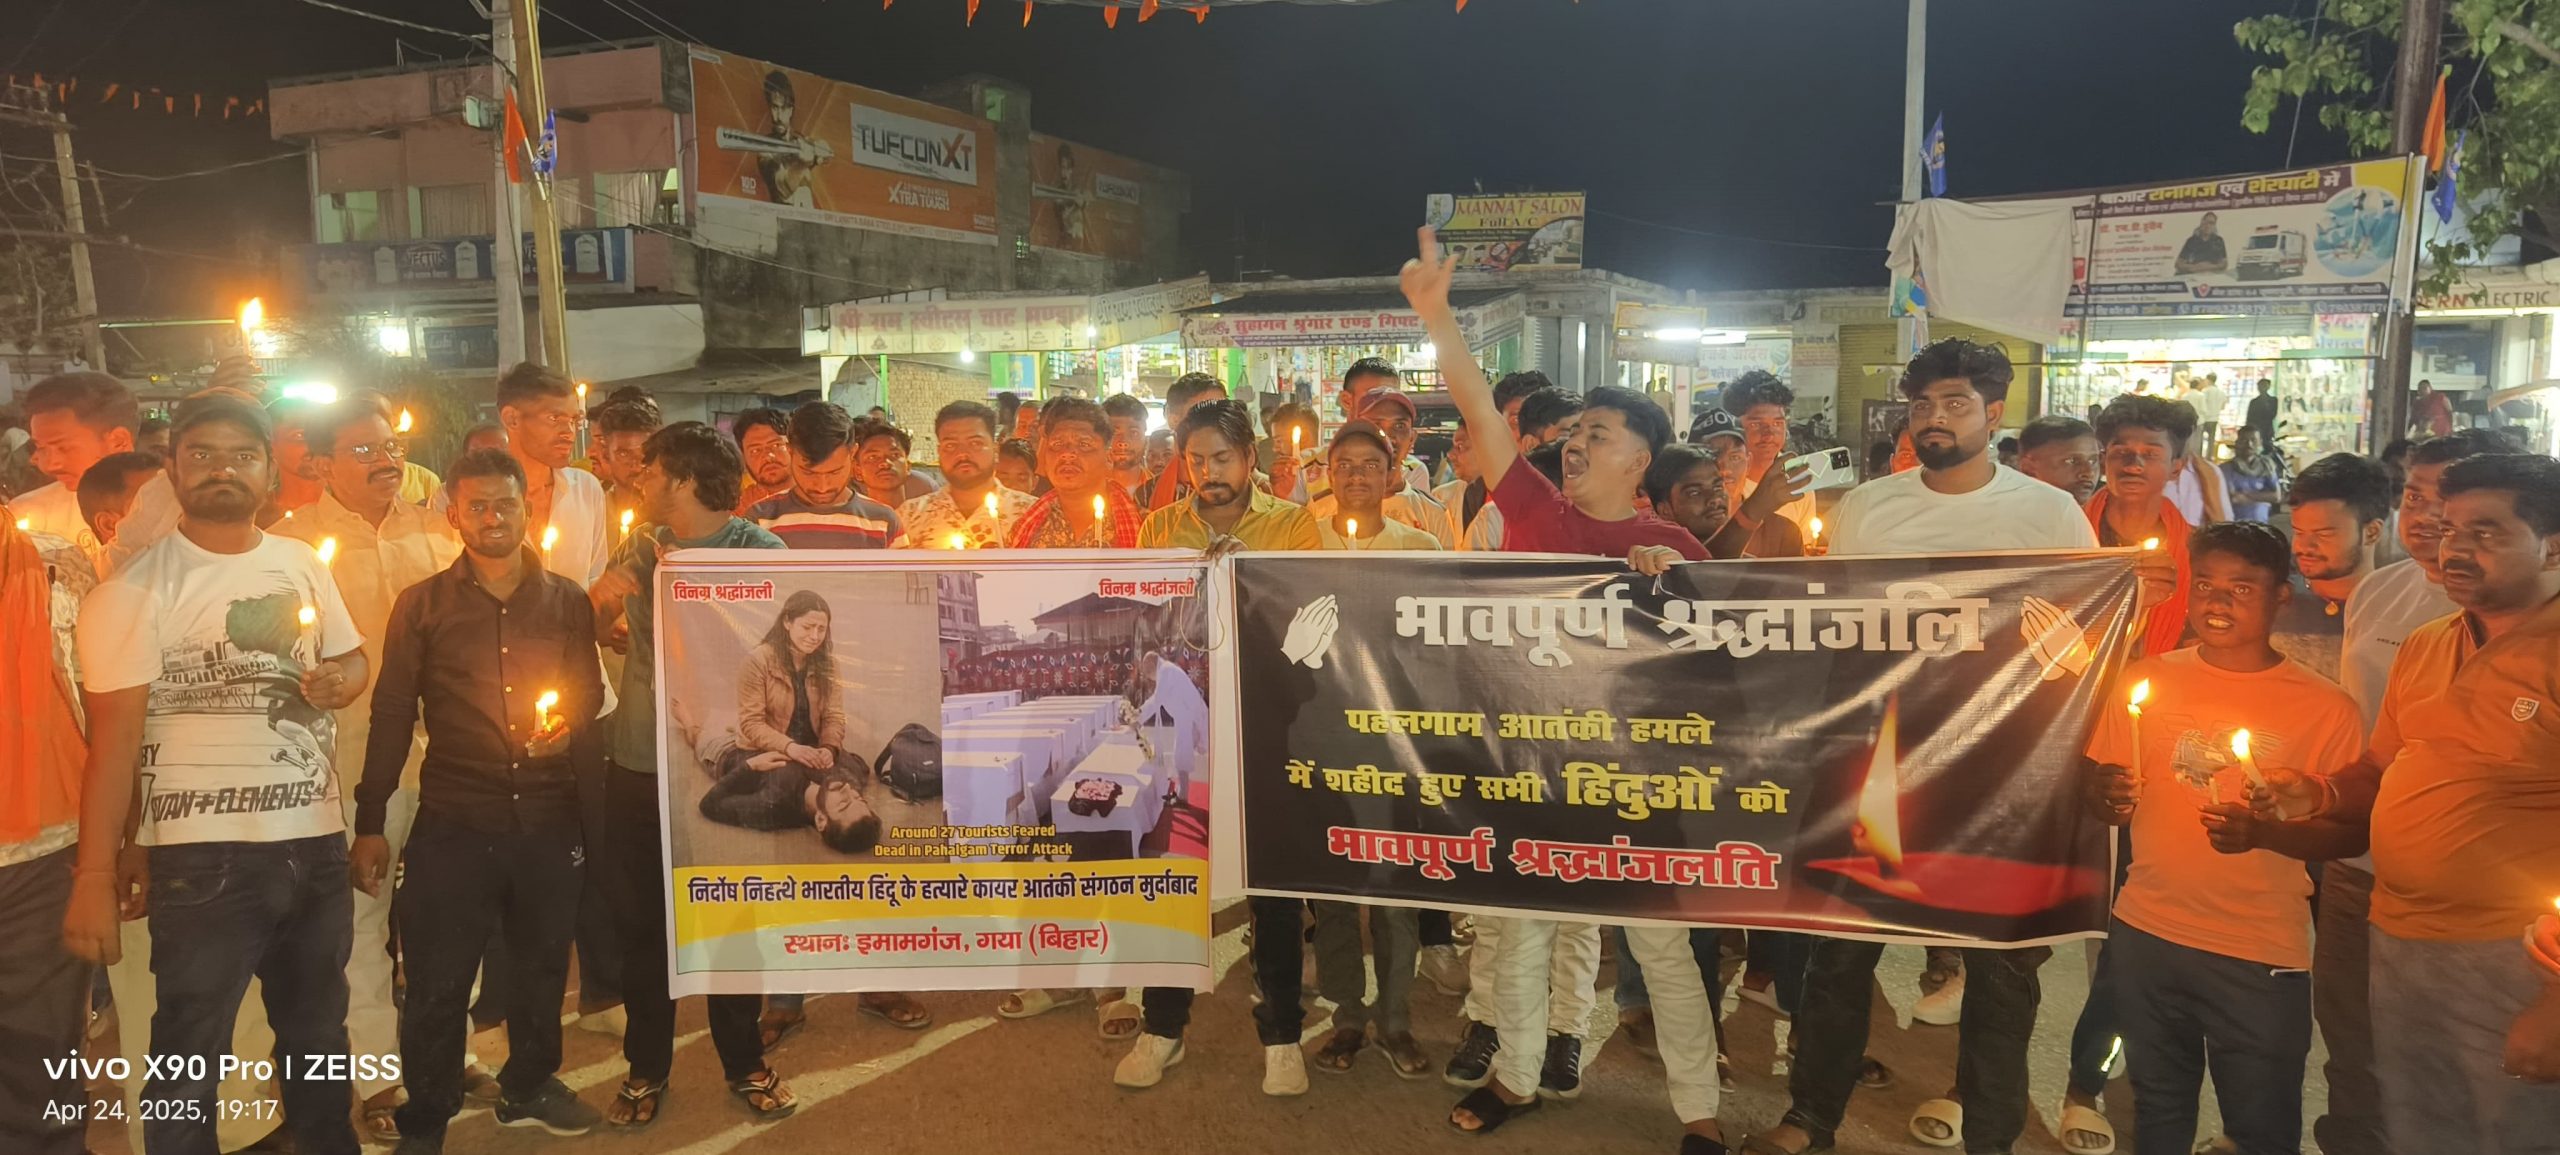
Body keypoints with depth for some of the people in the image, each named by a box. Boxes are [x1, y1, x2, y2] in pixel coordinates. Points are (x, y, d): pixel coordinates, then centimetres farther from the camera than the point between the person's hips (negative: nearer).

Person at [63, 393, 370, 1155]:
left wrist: (342, 682, -5)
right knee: (191, 1054, 6)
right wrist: (95, 876, -16)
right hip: (203, 853, -5)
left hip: (316, 839, 5)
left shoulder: (302, 565, 7)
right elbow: (114, 739, -12)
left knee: (318, 1031, 22)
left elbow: (351, 658, 20)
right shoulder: (135, 591, -9)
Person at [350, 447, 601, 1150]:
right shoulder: (422, 604, 1)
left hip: (550, 818, 2)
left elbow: (591, 691, 12)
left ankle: (528, 1088, 36)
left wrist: (570, 725, -11)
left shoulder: (566, 600, 6)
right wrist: (371, 823, 0)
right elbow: (392, 715, 1)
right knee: (437, 983, 4)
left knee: (542, 966, 16)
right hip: (453, 821, -2)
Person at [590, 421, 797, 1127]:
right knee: (643, 924, 13)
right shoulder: (641, 547, 6)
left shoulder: (760, 551, -9)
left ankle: (744, 1062, 28)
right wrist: (603, 599, -11)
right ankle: (646, 1067, 30)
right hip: (637, 764, 4)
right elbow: (587, 629, 9)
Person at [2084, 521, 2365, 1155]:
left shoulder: (2327, 708, -7)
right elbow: (2102, 796, 9)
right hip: (2145, 938, 3)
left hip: (2263, 958, -2)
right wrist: (2110, 799, -14)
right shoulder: (2146, 680, 0)